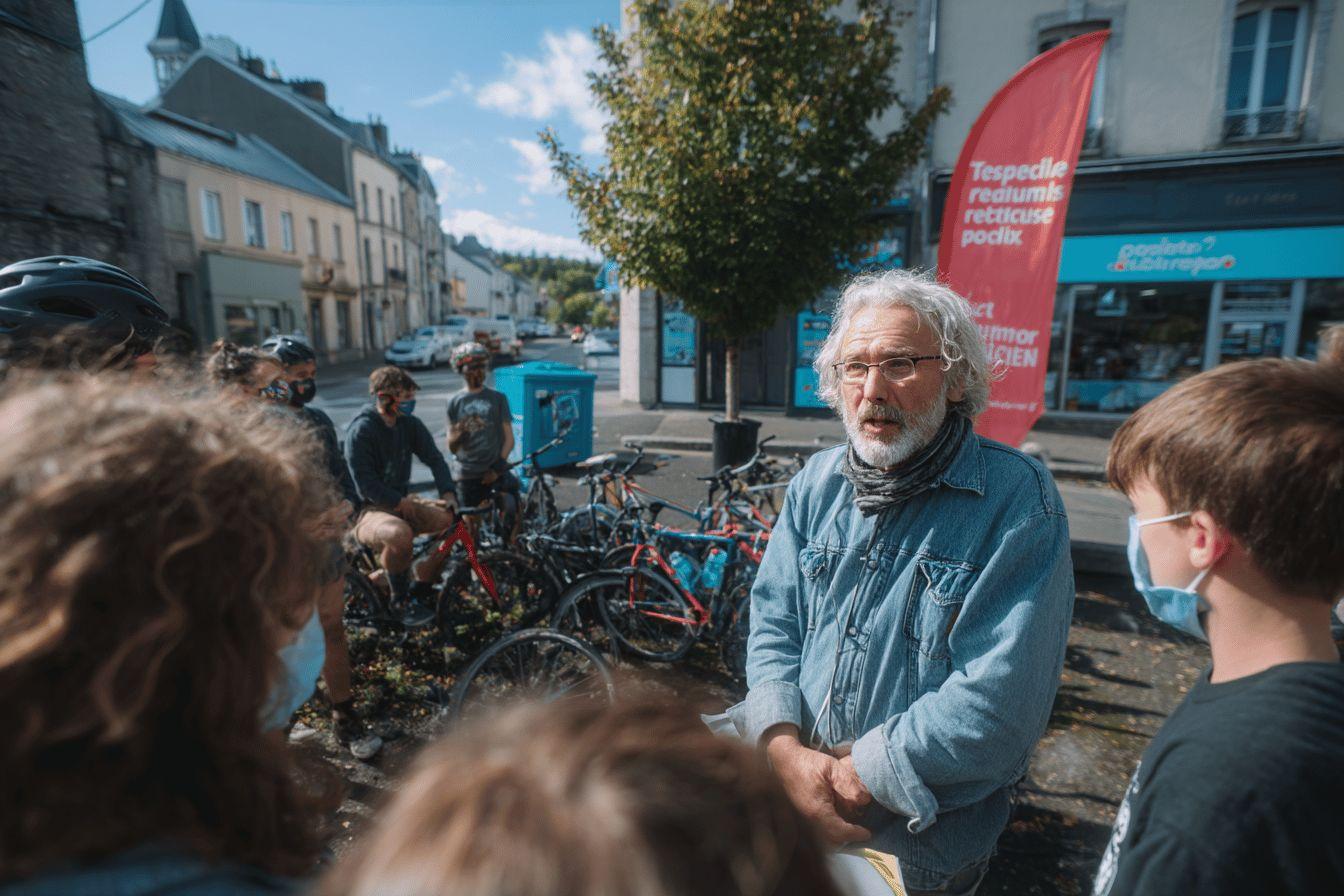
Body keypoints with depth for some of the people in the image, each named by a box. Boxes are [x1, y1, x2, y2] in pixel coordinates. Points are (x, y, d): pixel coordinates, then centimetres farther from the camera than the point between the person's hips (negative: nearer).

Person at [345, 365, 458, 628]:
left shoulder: (409, 423, 2)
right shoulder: (361, 429, -16)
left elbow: (434, 458, -1)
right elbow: (366, 485, -19)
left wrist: (448, 493, -17)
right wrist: (403, 503, -24)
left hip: (401, 504, 7)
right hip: (368, 511, -6)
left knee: (453, 519, -16)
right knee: (400, 533, -39)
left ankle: (420, 591, 0)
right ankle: (401, 599, -12)